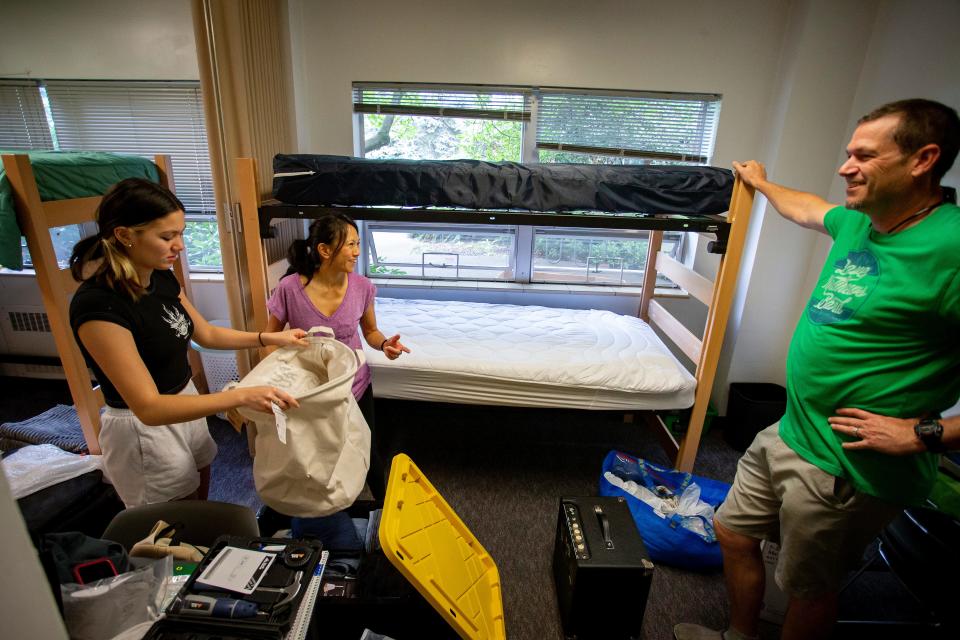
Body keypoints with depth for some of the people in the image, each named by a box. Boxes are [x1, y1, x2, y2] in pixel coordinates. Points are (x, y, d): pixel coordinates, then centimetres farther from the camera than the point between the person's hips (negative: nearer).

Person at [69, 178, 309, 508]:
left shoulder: (162, 277, -6)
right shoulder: (97, 306, -29)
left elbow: (206, 333, 9)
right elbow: (148, 408, -31)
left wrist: (270, 338, 0)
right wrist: (241, 396, -37)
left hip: (184, 404, 7)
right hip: (144, 428, -7)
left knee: (201, 499, 26)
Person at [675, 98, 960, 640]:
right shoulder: (860, 222, 4)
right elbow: (808, 209, 27)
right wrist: (761, 183, 43)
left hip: (847, 467, -8)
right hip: (789, 433, 9)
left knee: (810, 590, 14)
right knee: (735, 534, 22)